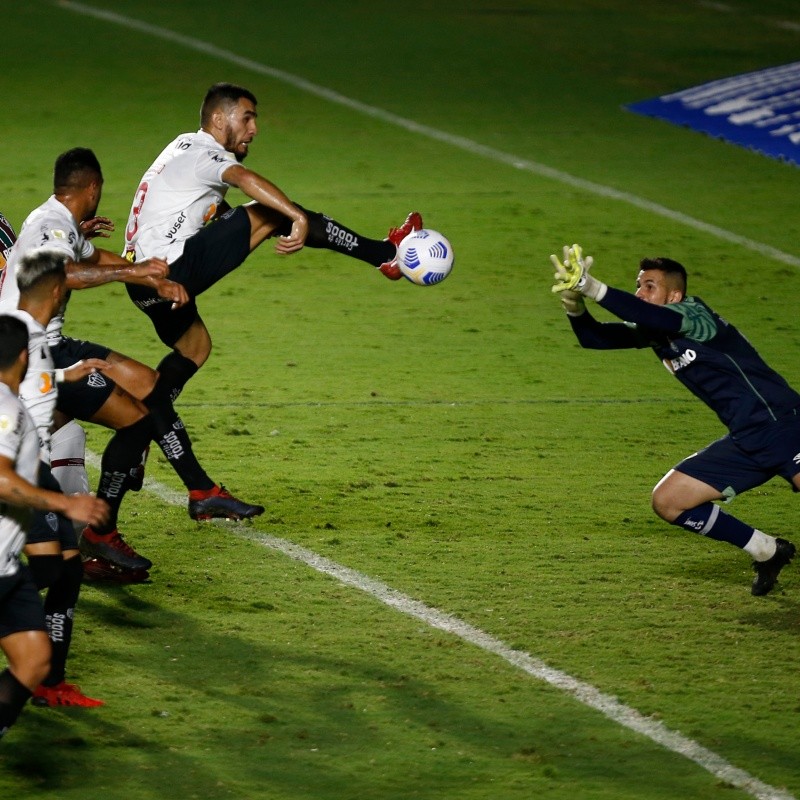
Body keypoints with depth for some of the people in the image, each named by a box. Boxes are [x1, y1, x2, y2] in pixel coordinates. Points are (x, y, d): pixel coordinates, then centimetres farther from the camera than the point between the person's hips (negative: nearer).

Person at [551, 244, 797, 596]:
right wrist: (573, 303, -13)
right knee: (667, 501, 6)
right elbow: (593, 337, 7)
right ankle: (767, 552, 16)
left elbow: (656, 318, -34)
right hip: (744, 442, 9)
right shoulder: (652, 332, 12)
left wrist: (592, 287, -38)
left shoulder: (693, 314, -13)